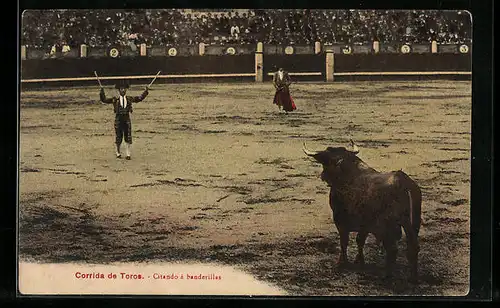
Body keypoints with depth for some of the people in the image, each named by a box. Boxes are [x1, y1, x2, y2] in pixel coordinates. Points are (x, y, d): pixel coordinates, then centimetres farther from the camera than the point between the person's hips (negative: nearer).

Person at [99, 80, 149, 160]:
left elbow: (140, 98, 13)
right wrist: (102, 92, -12)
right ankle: (118, 153, 24)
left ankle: (128, 154, 7)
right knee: (118, 137, 7)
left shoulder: (129, 99, 7)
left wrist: (146, 91, 8)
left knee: (128, 137, 0)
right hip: (118, 120, -2)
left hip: (127, 119, 2)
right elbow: (104, 100, -1)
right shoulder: (115, 99, 0)